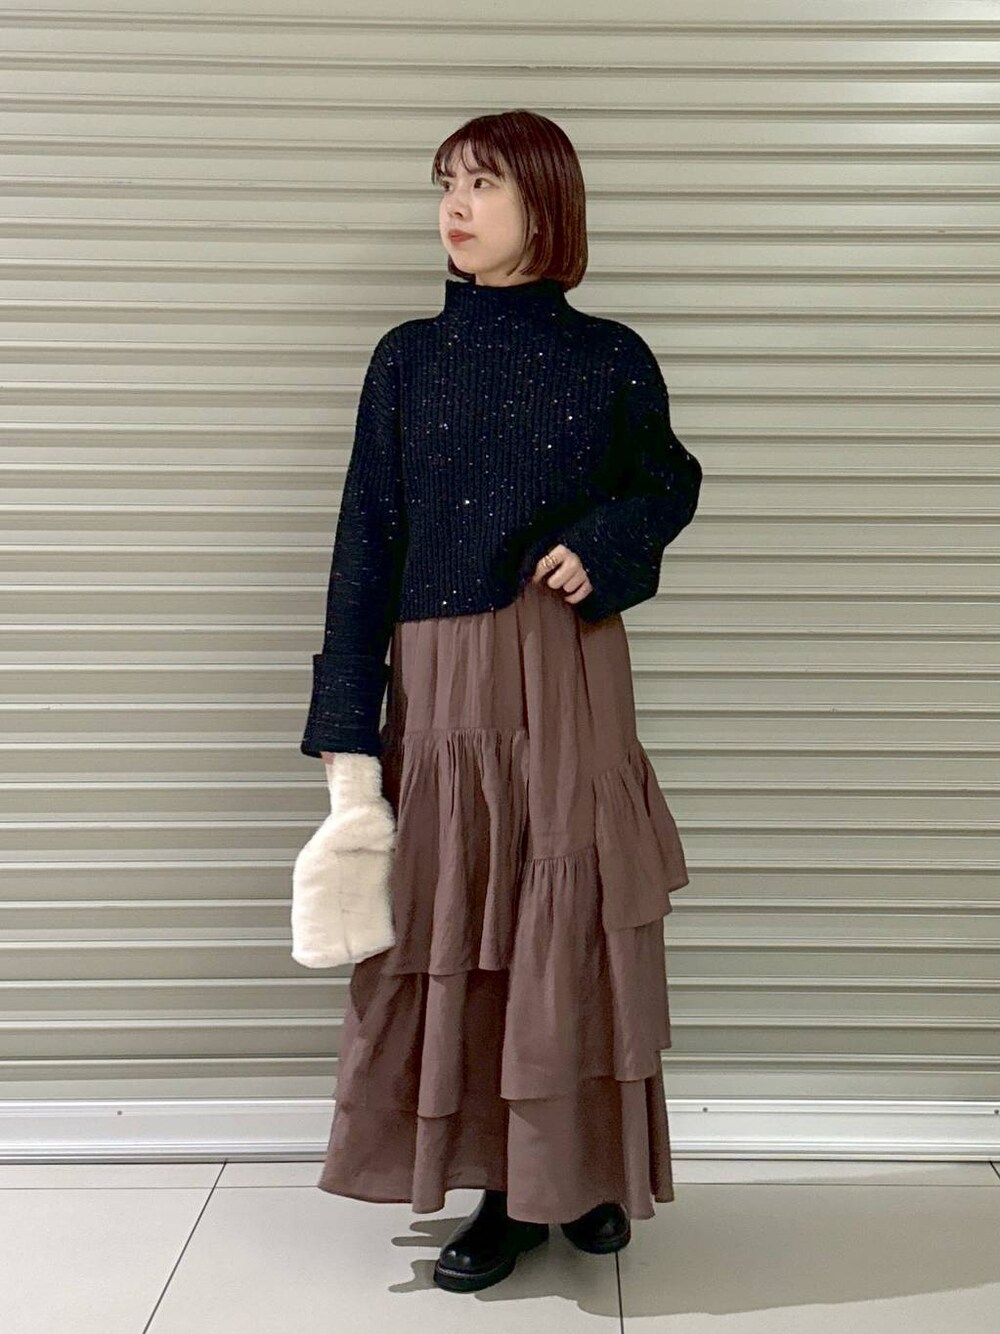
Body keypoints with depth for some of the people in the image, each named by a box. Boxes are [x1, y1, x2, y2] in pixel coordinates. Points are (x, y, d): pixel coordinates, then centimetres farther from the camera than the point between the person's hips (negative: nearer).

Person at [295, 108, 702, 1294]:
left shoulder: (608, 359, 3)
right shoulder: (406, 360, 6)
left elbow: (668, 484, 15)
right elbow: (367, 544, 2)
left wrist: (602, 547, -9)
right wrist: (350, 731, -4)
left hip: (568, 679, -1)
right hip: (440, 683, 2)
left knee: (571, 921, 3)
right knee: (458, 928, 5)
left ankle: (581, 1169, 23)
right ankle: (508, 1187, 20)